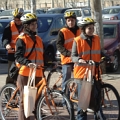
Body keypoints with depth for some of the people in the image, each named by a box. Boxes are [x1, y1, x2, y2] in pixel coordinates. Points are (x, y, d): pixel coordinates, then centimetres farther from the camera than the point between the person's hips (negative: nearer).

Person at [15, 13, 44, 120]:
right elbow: (18, 56, -15)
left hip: (37, 74, 7)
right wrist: (28, 63, -31)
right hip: (25, 73, -6)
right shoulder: (22, 39, -4)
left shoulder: (38, 39, 19)